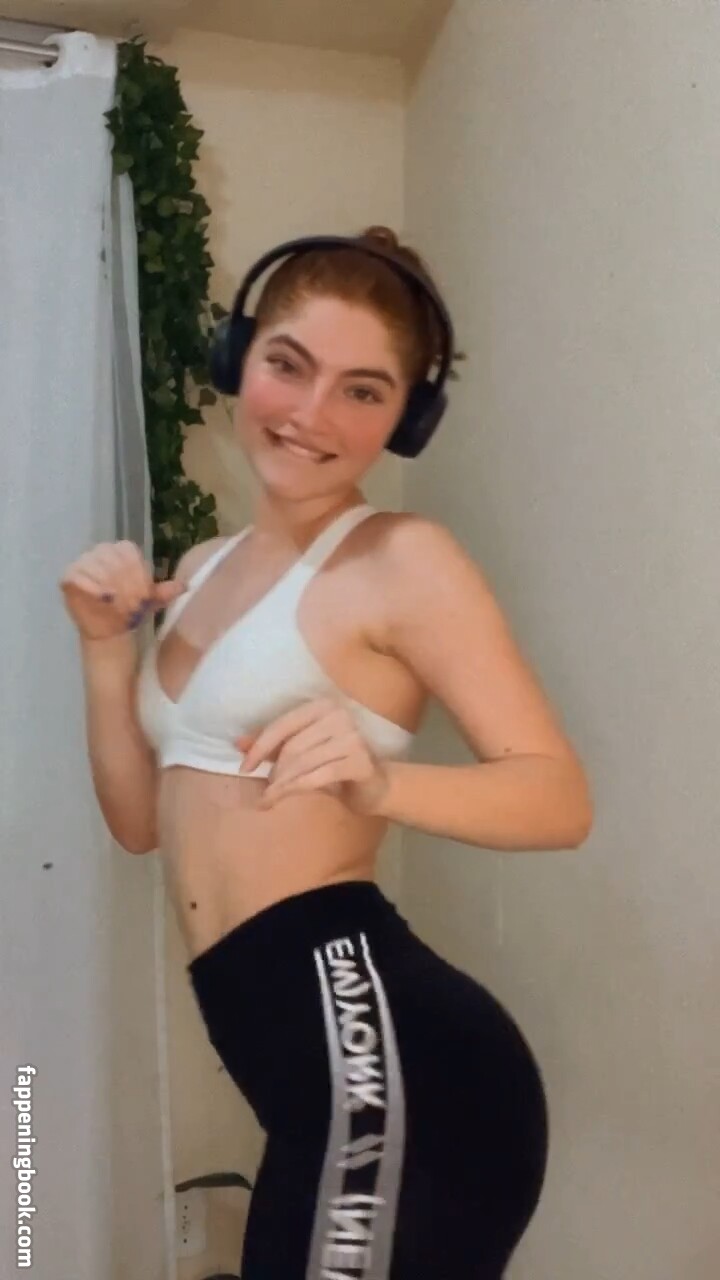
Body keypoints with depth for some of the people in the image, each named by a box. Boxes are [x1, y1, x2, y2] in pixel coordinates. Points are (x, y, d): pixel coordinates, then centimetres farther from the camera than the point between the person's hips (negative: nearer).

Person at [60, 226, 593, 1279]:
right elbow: (142, 821, 14)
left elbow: (561, 800, -13)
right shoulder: (206, 571, 14)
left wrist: (379, 783, -30)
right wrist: (105, 642, 2)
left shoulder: (404, 559, -8)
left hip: (388, 1062, -8)